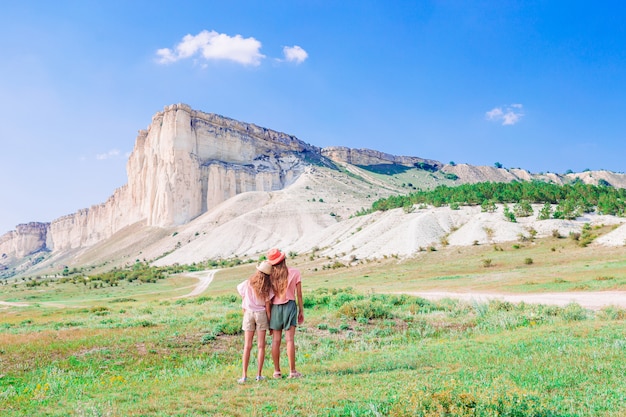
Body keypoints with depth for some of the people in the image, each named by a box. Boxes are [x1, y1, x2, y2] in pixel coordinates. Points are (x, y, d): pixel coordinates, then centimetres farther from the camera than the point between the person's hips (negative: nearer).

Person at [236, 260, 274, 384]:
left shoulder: (247, 283, -3)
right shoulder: (267, 287, -6)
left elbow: (243, 301, 3)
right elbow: (267, 307, -4)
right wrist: (270, 323, 5)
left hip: (248, 313, 1)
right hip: (261, 314, -1)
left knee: (247, 346, 4)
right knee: (261, 346, 6)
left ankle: (244, 375, 2)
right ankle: (259, 374, 7)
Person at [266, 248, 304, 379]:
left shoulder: (270, 275, 0)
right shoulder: (294, 273, -2)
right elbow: (299, 294, 0)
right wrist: (301, 311, 8)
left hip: (275, 307, 1)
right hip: (289, 305, -1)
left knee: (276, 340, 5)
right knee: (290, 339, -2)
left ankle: (277, 371, 10)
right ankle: (292, 371, -1)